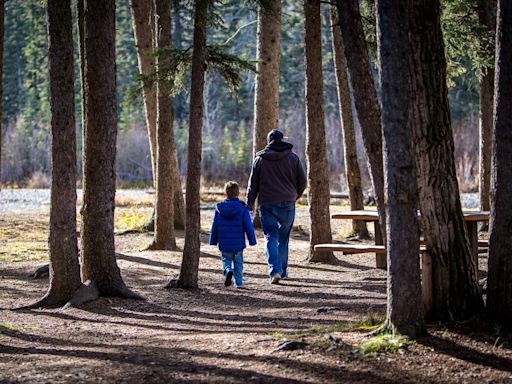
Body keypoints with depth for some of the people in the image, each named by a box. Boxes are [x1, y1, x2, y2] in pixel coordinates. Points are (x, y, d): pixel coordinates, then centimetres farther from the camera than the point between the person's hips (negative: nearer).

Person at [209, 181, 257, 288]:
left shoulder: (219, 208, -1)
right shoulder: (242, 208, -6)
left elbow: (214, 226, 5)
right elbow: (248, 226, -5)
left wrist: (213, 241, 15)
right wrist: (252, 240, 4)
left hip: (224, 244, 1)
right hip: (238, 243, 0)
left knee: (226, 260, 15)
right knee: (238, 263, 14)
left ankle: (228, 270, -14)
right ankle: (239, 282, 13)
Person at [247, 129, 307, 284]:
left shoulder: (260, 159, 2)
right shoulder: (293, 158, 3)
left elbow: (253, 184, 5)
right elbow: (302, 182, 6)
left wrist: (250, 203, 12)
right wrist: (295, 196, 22)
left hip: (267, 203, -1)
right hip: (287, 204, 1)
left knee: (271, 237, -1)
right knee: (284, 237, 14)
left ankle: (275, 270, -17)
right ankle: (282, 270, 19)